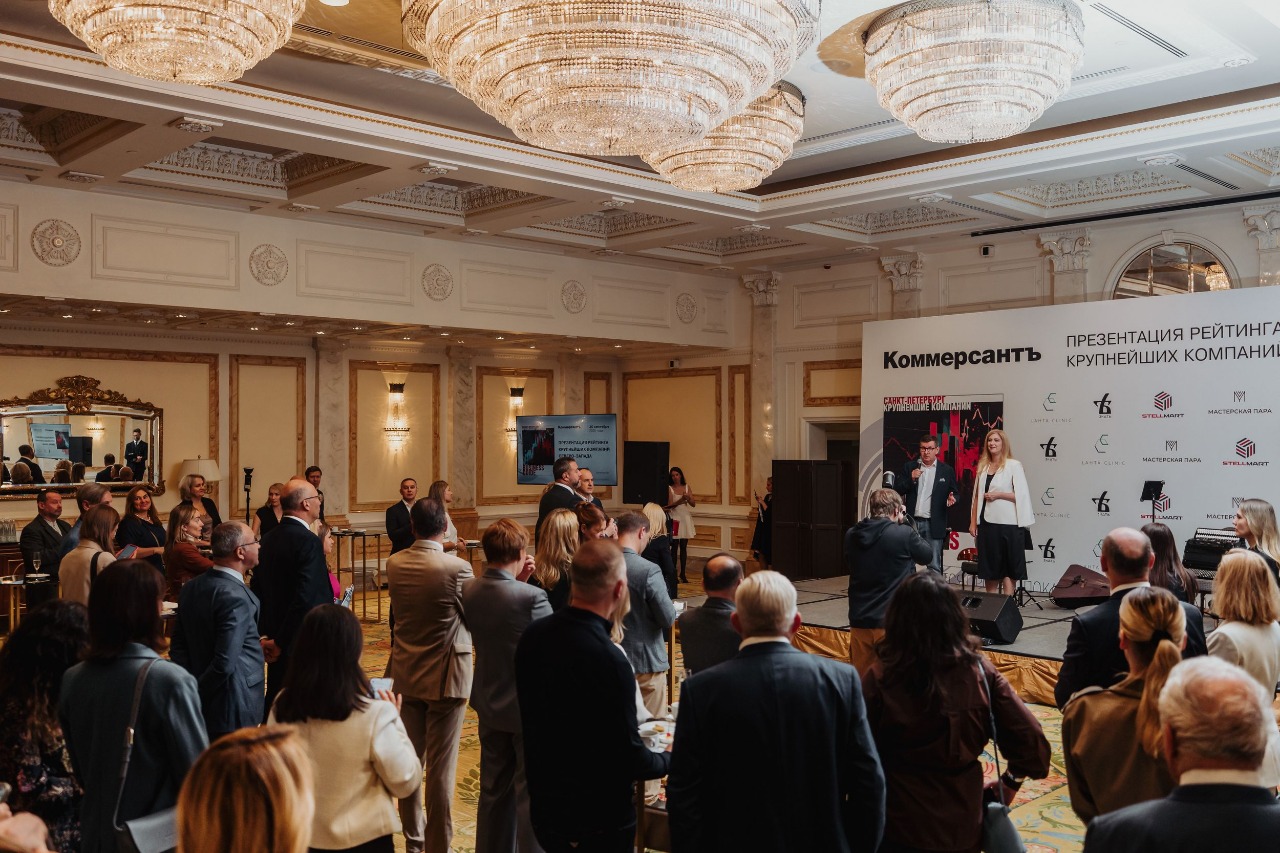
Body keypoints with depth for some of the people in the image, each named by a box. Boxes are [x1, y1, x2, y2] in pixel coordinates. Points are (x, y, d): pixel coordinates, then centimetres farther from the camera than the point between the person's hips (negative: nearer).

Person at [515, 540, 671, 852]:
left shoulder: (533, 635, -7)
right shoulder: (609, 660, -29)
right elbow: (629, 759, -22)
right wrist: (668, 760, 0)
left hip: (543, 807, 6)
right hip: (597, 824, -6)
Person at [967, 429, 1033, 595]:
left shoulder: (1013, 465, -3)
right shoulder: (982, 466, 12)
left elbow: (1022, 495, -8)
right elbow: (976, 496, 13)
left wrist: (998, 495, -13)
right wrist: (973, 522, 9)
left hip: (1007, 524, -5)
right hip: (986, 522, 5)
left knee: (1007, 570, 0)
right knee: (989, 569, 9)